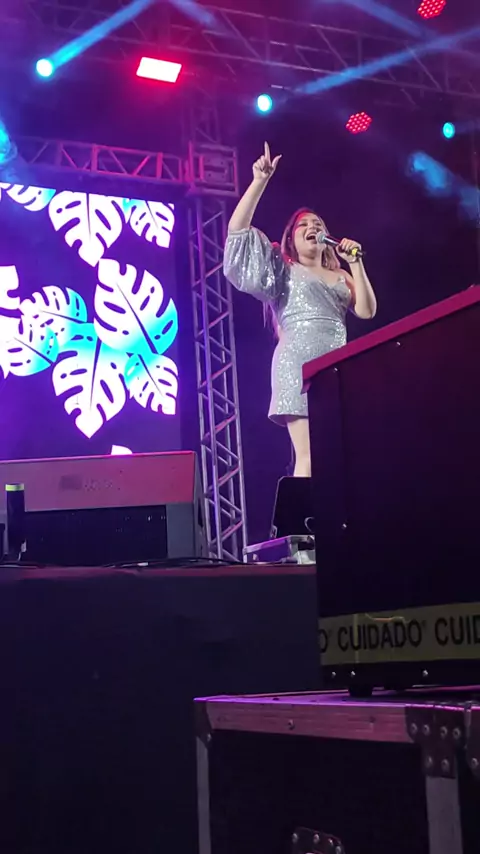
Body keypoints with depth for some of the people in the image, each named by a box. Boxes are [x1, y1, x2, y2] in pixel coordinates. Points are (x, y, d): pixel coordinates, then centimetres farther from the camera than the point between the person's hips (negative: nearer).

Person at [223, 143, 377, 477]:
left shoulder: (341, 276, 26)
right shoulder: (283, 270, 16)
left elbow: (367, 311, 9)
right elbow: (237, 230, 4)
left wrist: (356, 262, 8)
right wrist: (260, 181, -2)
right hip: (299, 364, -4)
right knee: (309, 458, -16)